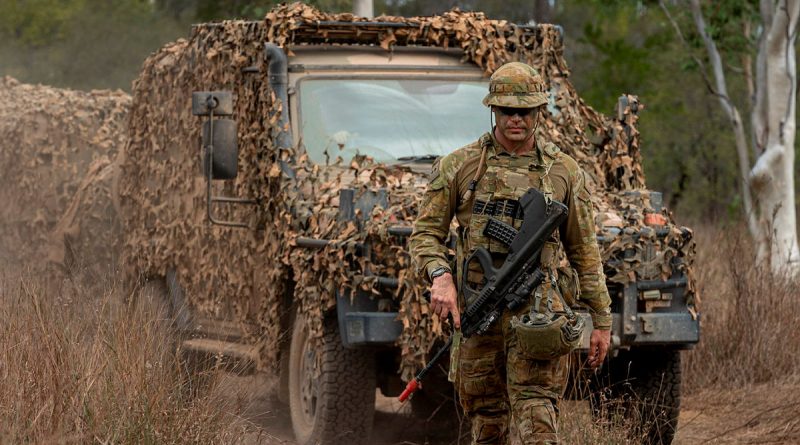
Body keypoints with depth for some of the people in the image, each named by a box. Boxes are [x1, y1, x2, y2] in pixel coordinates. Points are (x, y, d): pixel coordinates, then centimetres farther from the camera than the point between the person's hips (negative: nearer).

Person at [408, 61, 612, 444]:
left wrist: (601, 321, 12)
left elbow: (584, 253, 13)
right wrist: (440, 277, -14)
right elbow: (425, 233, 7)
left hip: (537, 310, -1)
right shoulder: (458, 166, 6)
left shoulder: (565, 173, 8)